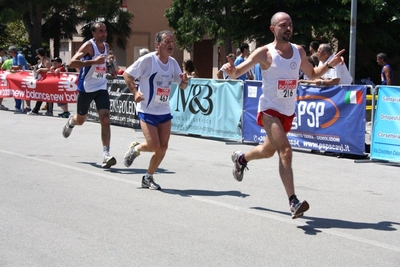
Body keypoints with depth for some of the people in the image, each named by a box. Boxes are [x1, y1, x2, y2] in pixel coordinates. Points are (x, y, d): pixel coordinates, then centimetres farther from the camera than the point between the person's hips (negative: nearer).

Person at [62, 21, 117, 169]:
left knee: (105, 119, -13)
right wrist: (93, 62, -32)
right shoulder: (88, 45, -14)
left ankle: (106, 155, -16)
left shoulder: (106, 46, 7)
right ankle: (71, 121, 53)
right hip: (86, 88, -4)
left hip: (101, 87, 4)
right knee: (80, 120, 14)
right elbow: (72, 63, -26)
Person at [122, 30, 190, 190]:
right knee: (153, 146, -13)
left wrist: (184, 81, -10)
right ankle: (135, 149, 21)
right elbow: (127, 74, -7)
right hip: (147, 111, -6)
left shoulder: (173, 63, 7)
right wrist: (135, 92, -20)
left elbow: (182, 86, 13)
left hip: (164, 111, 6)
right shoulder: (148, 60, -13)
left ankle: (148, 178, 18)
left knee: (163, 147, 1)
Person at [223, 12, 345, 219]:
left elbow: (312, 74, 17)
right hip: (269, 109, -6)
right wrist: (231, 71, -36)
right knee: (286, 151, -22)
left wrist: (329, 65, 0)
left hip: (288, 112, 6)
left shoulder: (299, 51, 3)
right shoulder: (264, 53, -12)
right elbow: (237, 73, -12)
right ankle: (293, 202, -21)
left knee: (268, 151, 22)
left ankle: (241, 158, 53)